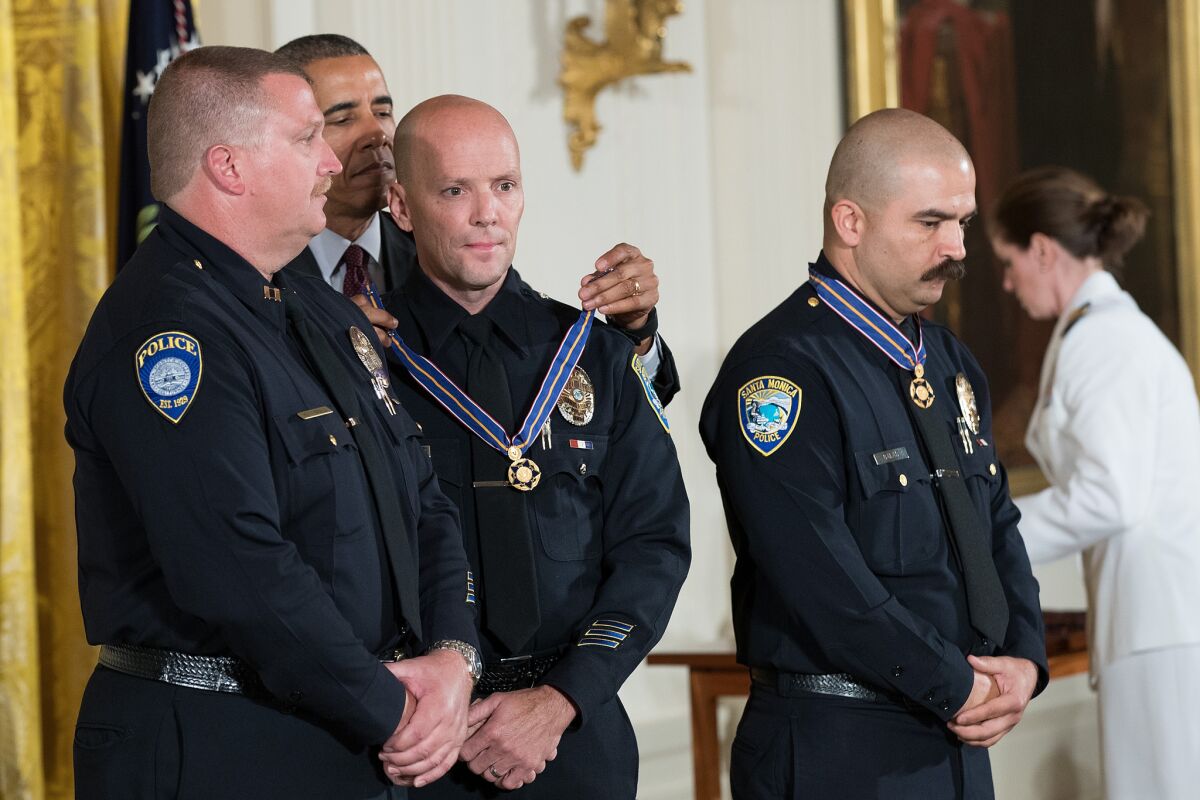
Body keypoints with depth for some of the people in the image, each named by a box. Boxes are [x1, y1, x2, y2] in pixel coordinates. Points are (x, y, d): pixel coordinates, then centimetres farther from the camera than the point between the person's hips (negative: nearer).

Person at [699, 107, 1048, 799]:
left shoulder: (952, 364, 13)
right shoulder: (780, 371, -14)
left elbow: (999, 527, 16)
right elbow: (819, 574, -21)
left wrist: (1024, 659, -2)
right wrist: (957, 688, -15)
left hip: (959, 742, 8)